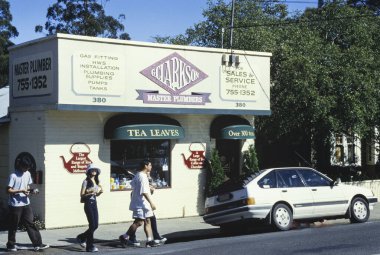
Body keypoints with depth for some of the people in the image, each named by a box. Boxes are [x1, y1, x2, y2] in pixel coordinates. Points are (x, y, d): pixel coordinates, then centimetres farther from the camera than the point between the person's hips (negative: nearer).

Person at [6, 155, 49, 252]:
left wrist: (30, 190, -2)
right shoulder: (13, 175, -13)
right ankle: (11, 245, 18)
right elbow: (8, 190, -15)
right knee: (13, 226, 5)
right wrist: (21, 191, -23)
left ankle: (38, 244, 2)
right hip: (15, 205, -6)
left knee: (30, 224, 3)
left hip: (26, 203, 6)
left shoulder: (27, 174, 8)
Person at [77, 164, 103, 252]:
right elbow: (82, 195, -10)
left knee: (95, 225, 6)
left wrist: (100, 192, -1)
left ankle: (81, 237, 28)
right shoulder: (86, 181, -8)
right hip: (88, 204, -7)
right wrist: (90, 193, -24)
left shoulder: (96, 181, 12)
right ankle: (90, 246, 2)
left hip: (94, 203, 7)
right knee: (92, 225, -7)